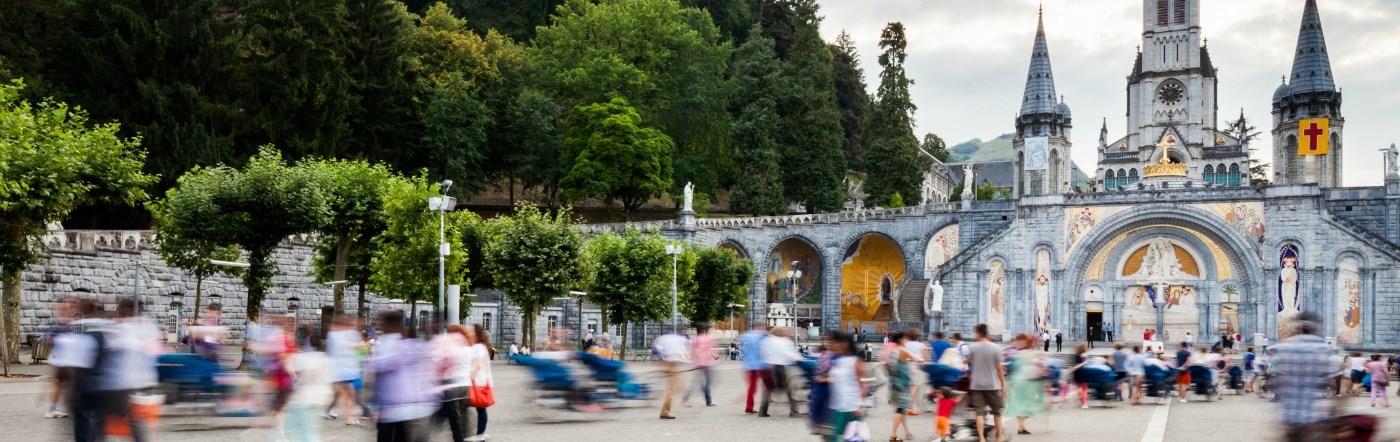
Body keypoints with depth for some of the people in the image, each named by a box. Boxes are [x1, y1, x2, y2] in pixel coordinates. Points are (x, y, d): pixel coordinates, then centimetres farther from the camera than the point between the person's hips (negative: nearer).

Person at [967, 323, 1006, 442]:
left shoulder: (973, 348, -5)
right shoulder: (995, 348, -7)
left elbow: (968, 362, 9)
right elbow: (999, 368, -6)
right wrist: (1003, 384, 2)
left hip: (977, 385, 0)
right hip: (992, 385, 0)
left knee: (979, 412, 2)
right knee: (996, 412, 15)